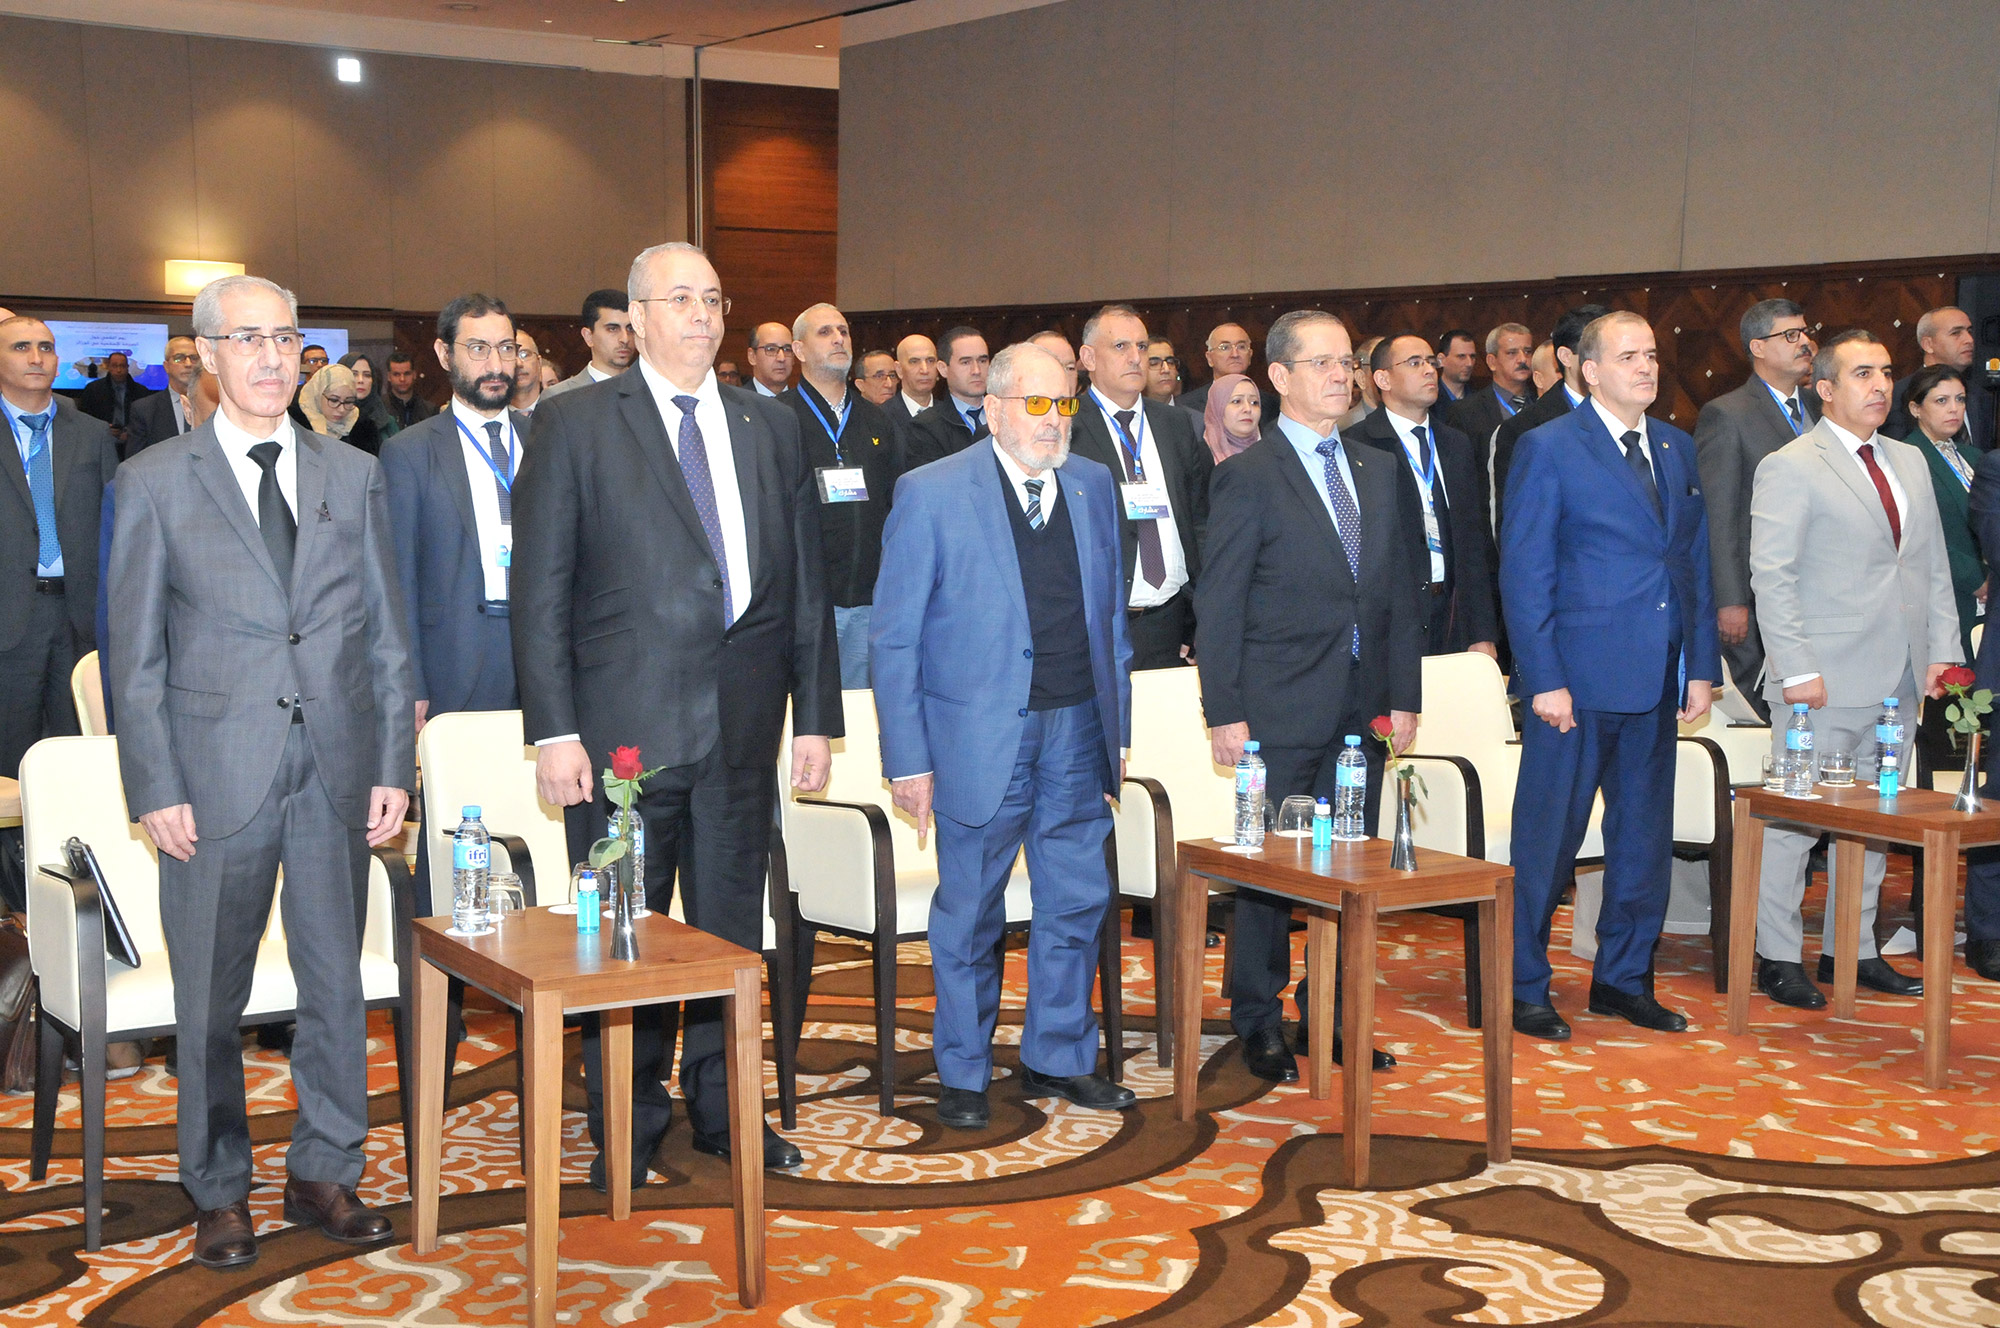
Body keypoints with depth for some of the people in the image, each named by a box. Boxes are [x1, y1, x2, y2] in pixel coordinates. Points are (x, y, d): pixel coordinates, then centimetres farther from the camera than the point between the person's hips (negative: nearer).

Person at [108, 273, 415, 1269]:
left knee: (337, 983, 9)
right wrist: (156, 789, -7)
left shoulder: (355, 475, 9)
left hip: (337, 771, 3)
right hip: (217, 773, -2)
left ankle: (323, 1171, 24)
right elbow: (136, 653, 0)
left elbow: (387, 635, 9)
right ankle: (218, 1191, 22)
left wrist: (394, 767, 3)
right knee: (210, 997, 6)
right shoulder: (155, 481, 1)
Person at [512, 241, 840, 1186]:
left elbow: (805, 584, 12)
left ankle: (724, 1109, 28)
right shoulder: (574, 425, -1)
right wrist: (552, 729, -11)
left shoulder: (770, 427, 11)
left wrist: (816, 714, 7)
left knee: (733, 929, 13)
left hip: (742, 726, 4)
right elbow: (540, 590, -4)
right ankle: (628, 1125, 21)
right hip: (624, 725, -3)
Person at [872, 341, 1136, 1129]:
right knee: (969, 914, 7)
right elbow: (895, 637, -6)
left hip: (1076, 729, 4)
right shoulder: (930, 494, -7)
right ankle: (963, 1075, 22)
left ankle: (1058, 1058, 27)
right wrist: (907, 758, -9)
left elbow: (1111, 614, 14)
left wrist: (1117, 726, 10)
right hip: (980, 733, -4)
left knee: (1077, 902, 10)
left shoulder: (1094, 486, 8)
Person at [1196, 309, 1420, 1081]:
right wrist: (1225, 713, -12)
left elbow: (1398, 592, 15)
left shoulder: (1377, 472, 13)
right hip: (1281, 711, -5)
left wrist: (1404, 694, 8)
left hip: (1362, 711, 5)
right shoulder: (1247, 477, -5)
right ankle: (1259, 1025, 15)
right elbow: (1218, 606, -7)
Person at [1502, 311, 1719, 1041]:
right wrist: (1544, 678, -15)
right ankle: (1524, 988, 13)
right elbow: (1523, 573, -9)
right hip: (1578, 676, -6)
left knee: (1645, 836, 13)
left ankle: (1624, 978, 26)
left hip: (1655, 679, 6)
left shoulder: (1677, 448, 12)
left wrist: (1703, 665, 8)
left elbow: (1696, 562, 15)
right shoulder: (1548, 448, -6)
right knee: (1548, 838, 1)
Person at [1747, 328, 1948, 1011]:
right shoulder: (1788, 468, -6)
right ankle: (1779, 956, 7)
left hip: (1899, 677, 7)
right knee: (1794, 819, -2)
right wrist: (1797, 671, -16)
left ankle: (1852, 947, 22)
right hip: (1824, 679, -7)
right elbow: (1771, 579, -10)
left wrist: (1942, 650, 8)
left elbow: (1934, 566, 18)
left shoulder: (1909, 463, 16)